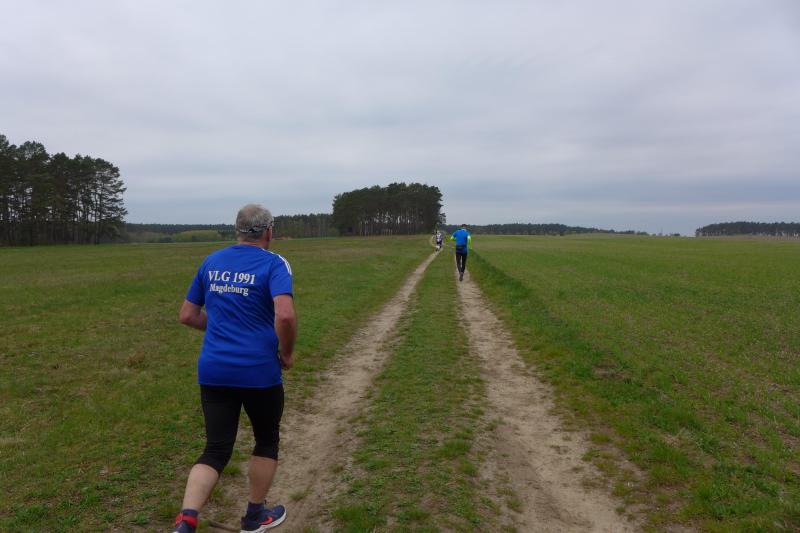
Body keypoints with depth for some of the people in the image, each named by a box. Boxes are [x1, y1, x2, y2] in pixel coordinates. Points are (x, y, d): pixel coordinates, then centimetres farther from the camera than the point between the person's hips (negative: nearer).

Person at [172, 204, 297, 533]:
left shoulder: (211, 262, 8)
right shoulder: (273, 263, -8)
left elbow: (187, 315, 13)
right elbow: (285, 315, -24)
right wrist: (287, 353, -8)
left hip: (213, 371, 4)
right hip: (260, 372, -4)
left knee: (216, 450, 12)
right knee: (267, 442, 19)